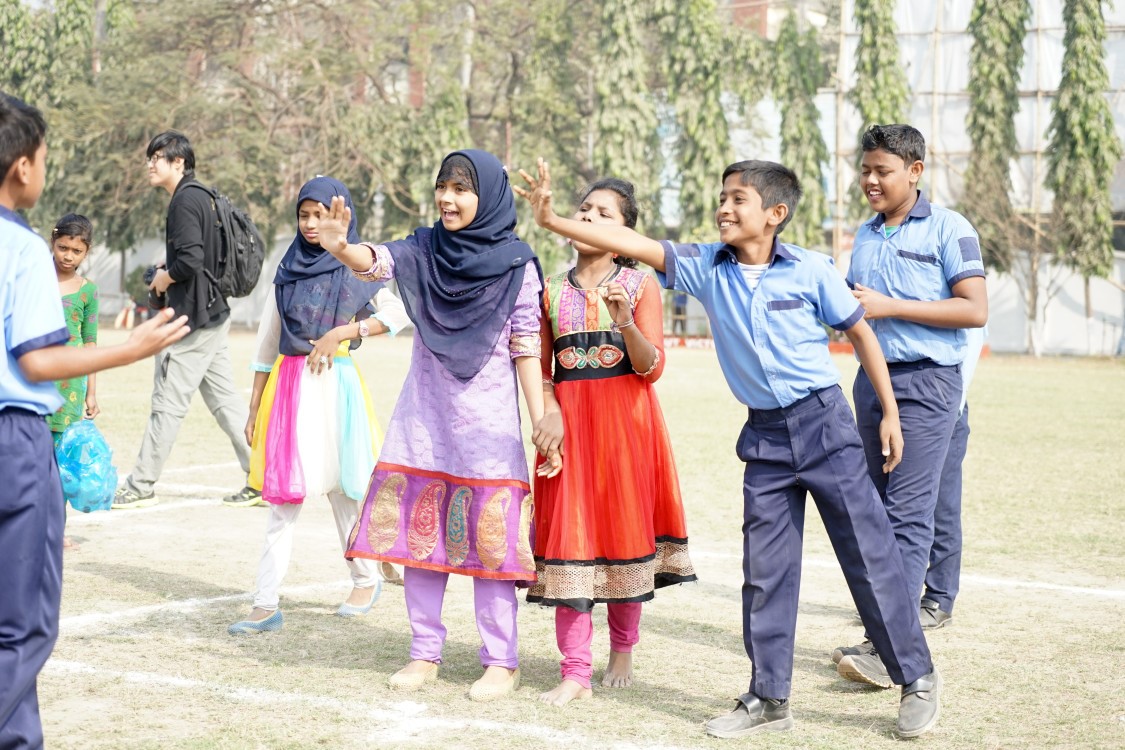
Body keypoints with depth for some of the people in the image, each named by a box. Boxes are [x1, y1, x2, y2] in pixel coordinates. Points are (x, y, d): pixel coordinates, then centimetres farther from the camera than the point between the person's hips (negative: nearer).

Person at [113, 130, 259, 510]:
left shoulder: (185, 200, -14)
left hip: (194, 319, -10)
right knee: (224, 399, 11)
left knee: (168, 404, -2)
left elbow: (190, 260, -25)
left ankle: (141, 486, 5)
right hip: (213, 314, 10)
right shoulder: (202, 197, 15)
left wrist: (166, 278, -7)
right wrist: (168, 275, 11)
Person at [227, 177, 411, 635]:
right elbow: (267, 342, 14)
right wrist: (254, 408, 12)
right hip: (287, 385, 4)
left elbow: (399, 314, -10)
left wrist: (340, 332, -16)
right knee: (282, 498, 0)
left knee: (341, 489, 4)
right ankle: (266, 606, -1)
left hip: (333, 386, -4)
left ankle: (366, 579, 26)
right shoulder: (288, 271, 13)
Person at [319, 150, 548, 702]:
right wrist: (340, 248, -38)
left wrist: (542, 425, -7)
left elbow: (527, 347, -4)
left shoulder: (516, 265, -5)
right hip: (424, 413, 4)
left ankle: (502, 661, 8)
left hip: (488, 419, -4)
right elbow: (376, 263, -15)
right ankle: (424, 652, 17)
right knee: (420, 530, 6)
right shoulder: (424, 249, 3)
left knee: (489, 534, -1)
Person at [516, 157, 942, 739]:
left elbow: (859, 331, 1)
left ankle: (918, 678, 14)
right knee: (765, 570, 6)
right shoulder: (706, 268, -1)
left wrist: (890, 413, 2)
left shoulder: (811, 270, -8)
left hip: (824, 424, -3)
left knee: (870, 556, 0)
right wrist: (552, 221, -15)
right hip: (765, 435, 4)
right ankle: (769, 698, 17)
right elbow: (633, 243, -6)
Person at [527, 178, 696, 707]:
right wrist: (549, 412, -10)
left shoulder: (640, 284, 2)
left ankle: (622, 648, 26)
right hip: (570, 419, 1)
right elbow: (540, 367, 8)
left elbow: (651, 367, -5)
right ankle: (575, 673, 0)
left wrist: (626, 323, -22)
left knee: (624, 525, 5)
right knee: (569, 531, -3)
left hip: (625, 419, -1)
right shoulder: (553, 289, 8)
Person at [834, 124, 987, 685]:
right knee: (875, 510, 8)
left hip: (927, 381, -7)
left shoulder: (948, 228, -5)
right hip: (871, 379, 7)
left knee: (908, 513, -12)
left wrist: (889, 306, -16)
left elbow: (975, 310, -13)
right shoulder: (865, 235, 16)